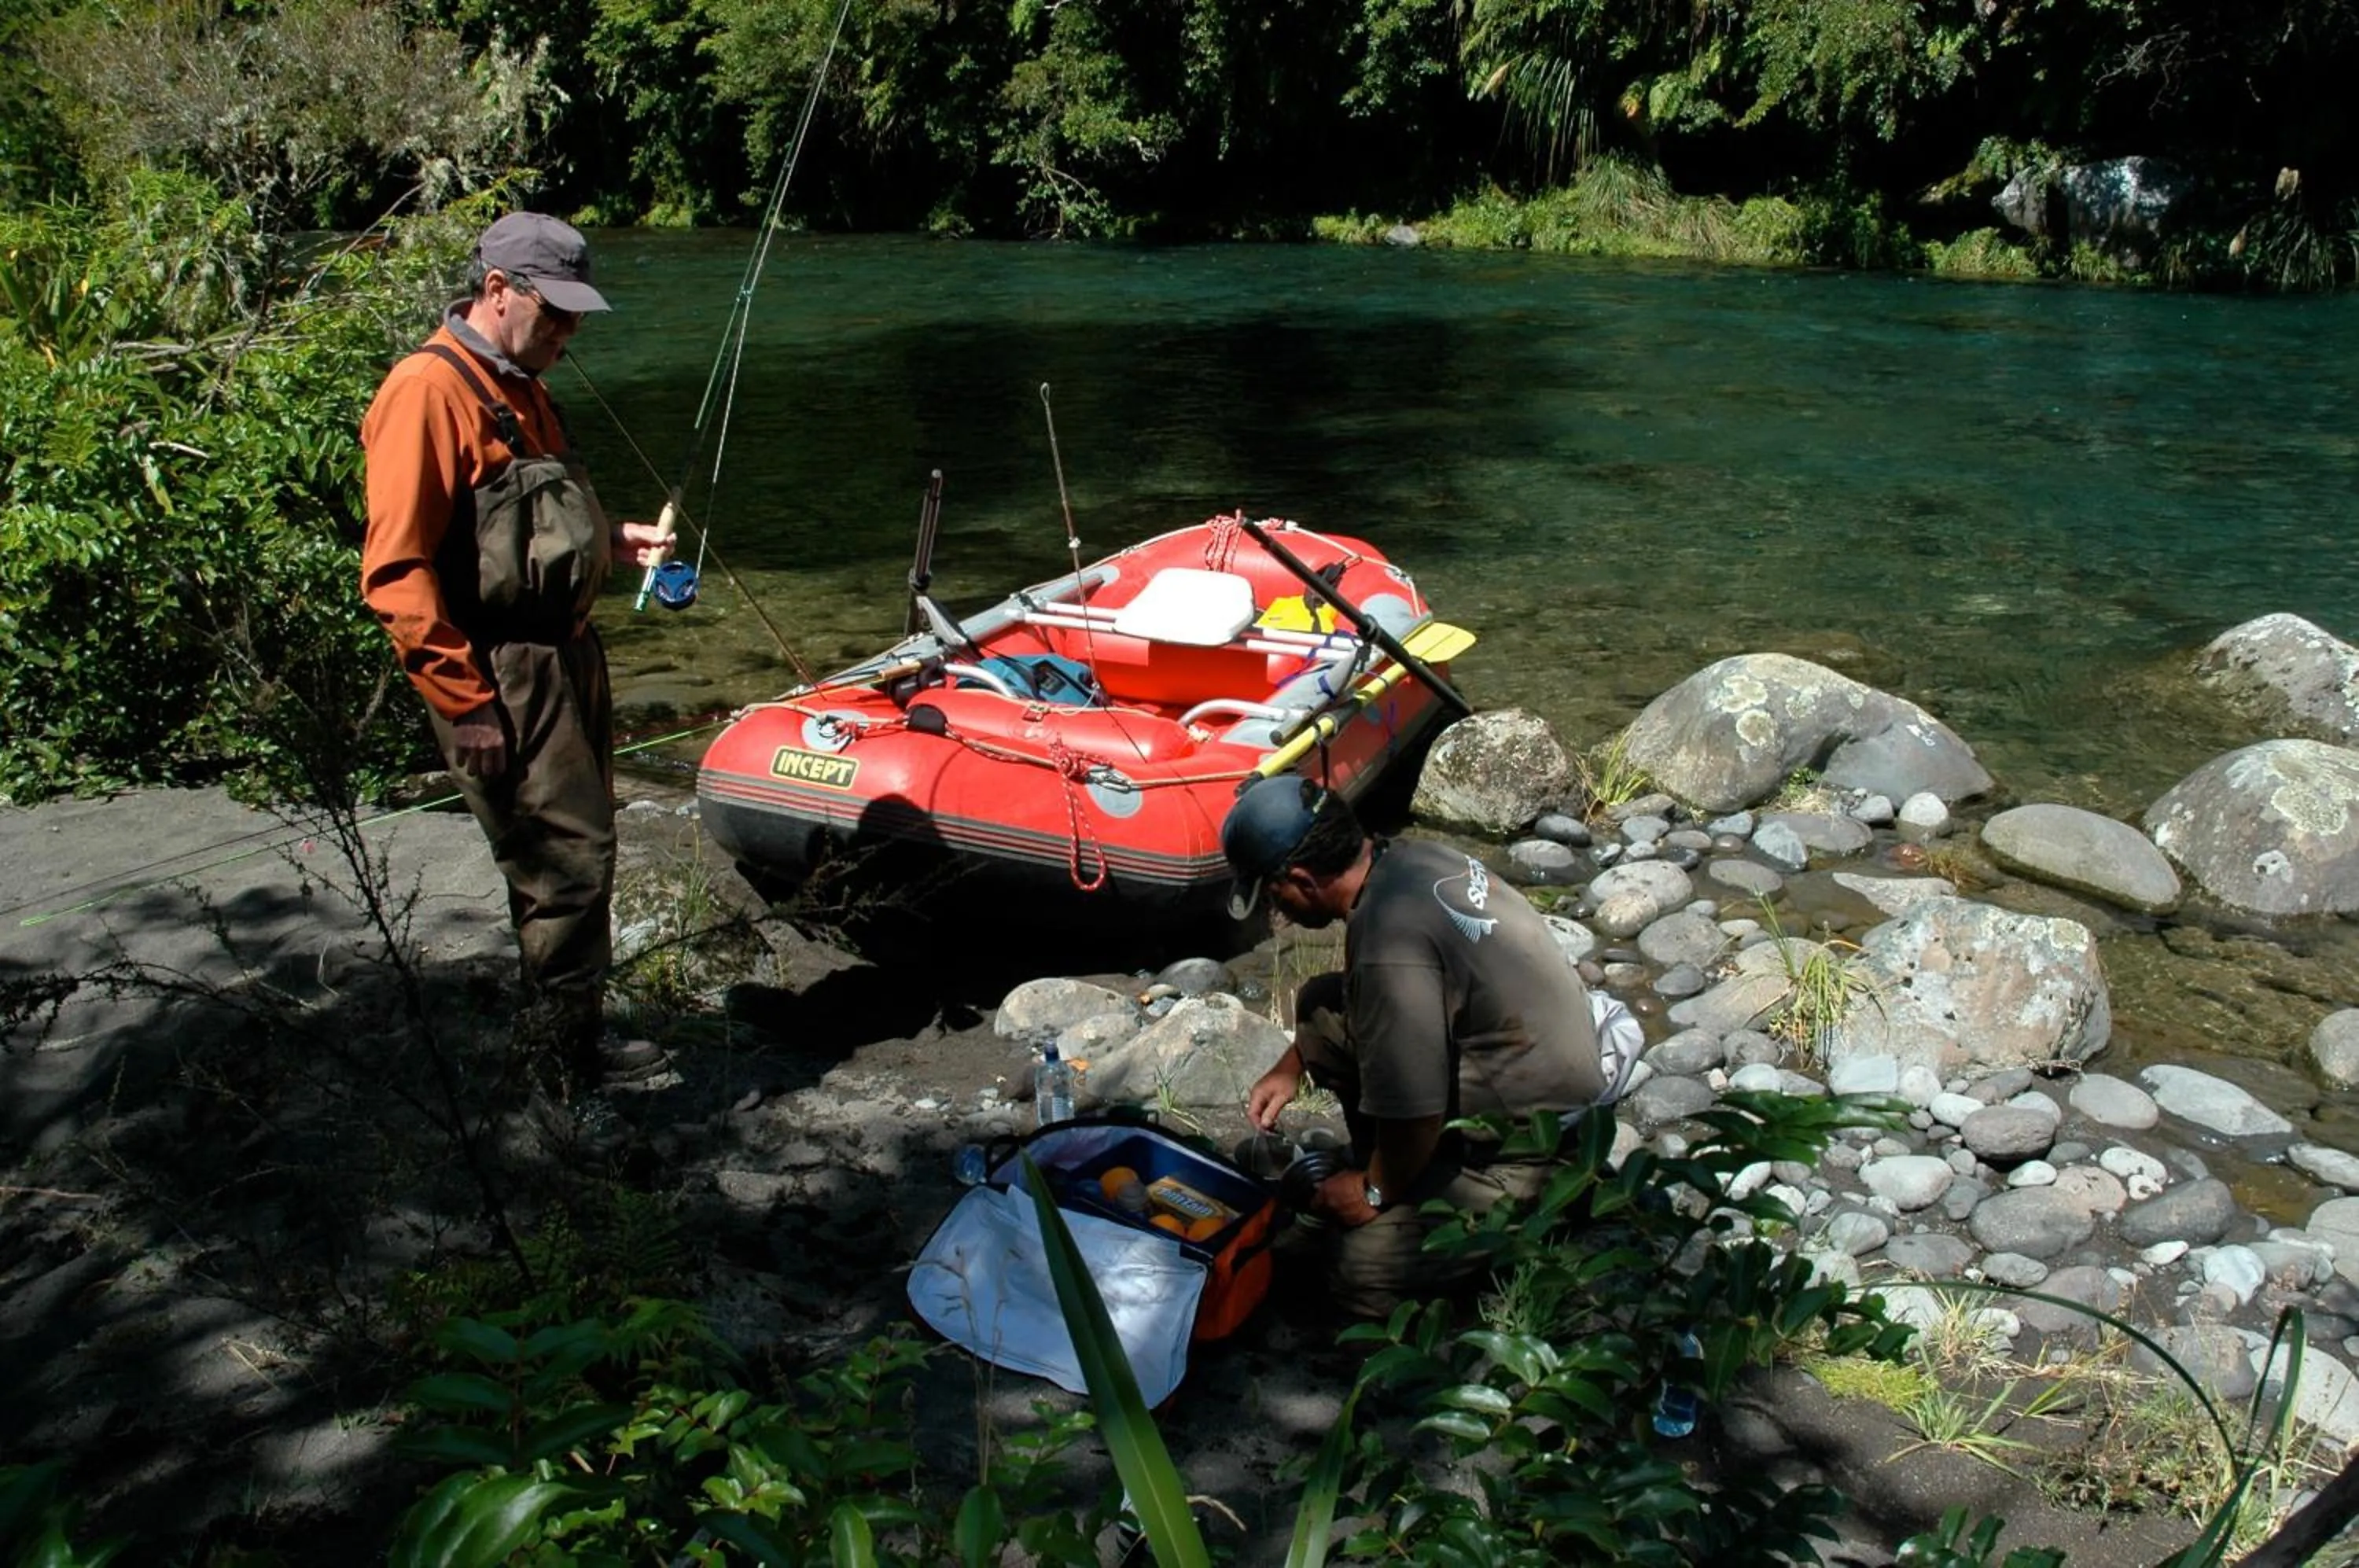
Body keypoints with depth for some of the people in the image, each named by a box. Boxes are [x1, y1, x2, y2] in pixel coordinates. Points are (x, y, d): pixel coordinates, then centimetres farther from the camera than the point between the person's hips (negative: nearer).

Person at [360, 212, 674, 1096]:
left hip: (563, 658, 10)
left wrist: (616, 540, 9)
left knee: (572, 854, 18)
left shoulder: (517, 389, 15)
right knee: (570, 865, -8)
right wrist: (466, 707, -21)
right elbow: (397, 574, -20)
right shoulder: (428, 392, -16)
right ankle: (565, 1078, 5)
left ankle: (575, 1039, 33)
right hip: (502, 679, -10)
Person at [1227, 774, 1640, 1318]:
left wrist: (1375, 1189, -5)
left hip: (1538, 1135, -9)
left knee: (1363, 1276, -8)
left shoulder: (1390, 950, -33)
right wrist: (1293, 1065, 15)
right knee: (1321, 1006, 8)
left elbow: (1416, 1112, -24)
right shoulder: (1407, 856, -4)